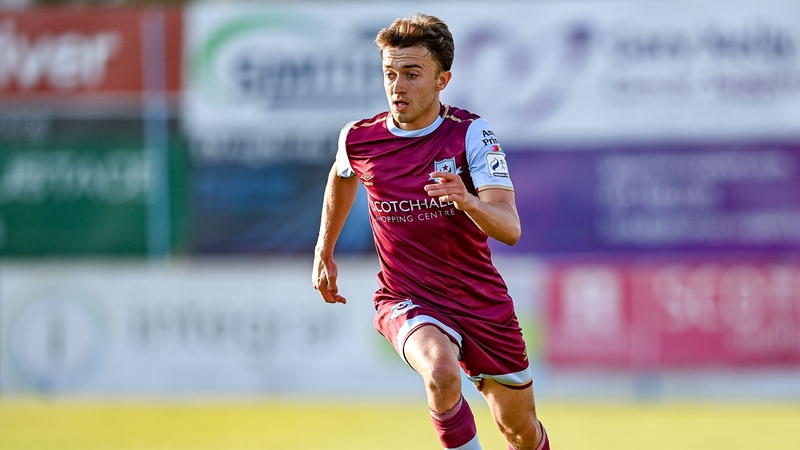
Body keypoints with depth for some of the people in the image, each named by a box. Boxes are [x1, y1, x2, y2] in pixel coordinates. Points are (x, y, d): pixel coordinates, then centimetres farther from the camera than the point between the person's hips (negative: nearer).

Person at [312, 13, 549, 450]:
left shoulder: (471, 134, -14)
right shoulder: (359, 139, -7)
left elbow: (509, 229, -24)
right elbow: (341, 175, 19)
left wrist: (467, 201, -44)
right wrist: (323, 254, 25)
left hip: (481, 301, 1)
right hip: (405, 300, -1)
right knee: (442, 375, -35)